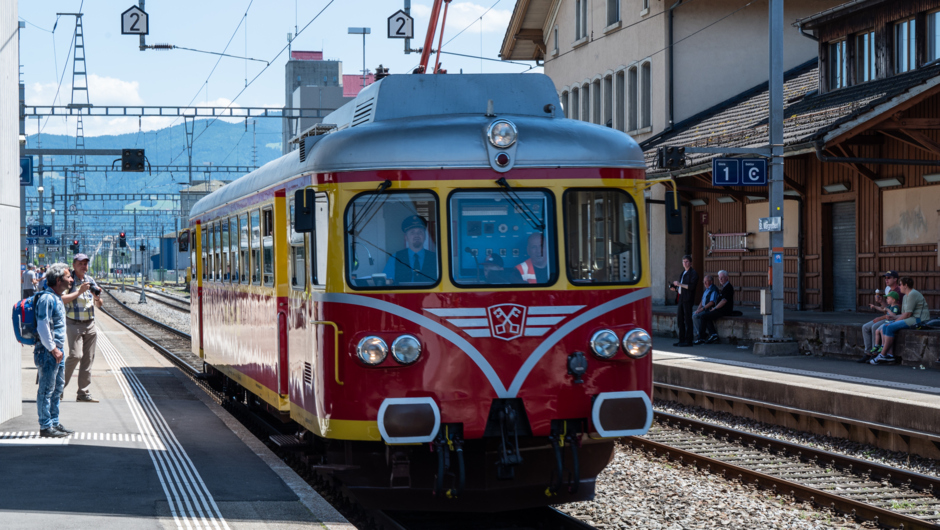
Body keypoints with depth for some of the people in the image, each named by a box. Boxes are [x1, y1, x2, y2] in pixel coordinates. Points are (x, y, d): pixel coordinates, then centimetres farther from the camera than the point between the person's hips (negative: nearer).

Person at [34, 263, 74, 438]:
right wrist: (53, 349, -18)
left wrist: (59, 349, 18)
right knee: (46, 389, -4)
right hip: (48, 351, -10)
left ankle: (54, 423, 23)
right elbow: (42, 327, -21)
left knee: (57, 388, 15)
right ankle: (45, 427, 0)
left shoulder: (57, 298, 14)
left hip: (57, 351, 10)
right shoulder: (47, 298, -17)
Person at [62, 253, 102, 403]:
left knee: (88, 359, 4)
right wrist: (79, 292, -22)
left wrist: (97, 297, -7)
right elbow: (62, 299, -19)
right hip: (74, 323, -6)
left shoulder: (90, 280, 12)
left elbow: (99, 305, 14)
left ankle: (84, 393, 8)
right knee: (75, 355, -16)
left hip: (90, 324, 6)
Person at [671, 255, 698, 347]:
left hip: (687, 299, -9)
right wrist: (675, 288, 8)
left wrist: (680, 284, -17)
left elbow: (691, 286, -16)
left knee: (687, 319, -7)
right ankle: (682, 340, 14)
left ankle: (688, 340, -4)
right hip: (681, 298, 9)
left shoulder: (693, 273, -5)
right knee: (680, 319, 8)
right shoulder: (683, 273, 21)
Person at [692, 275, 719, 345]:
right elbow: (702, 301, 23)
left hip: (709, 310, -10)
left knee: (695, 316, -27)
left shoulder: (714, 290, -11)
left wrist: (702, 309, -21)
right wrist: (698, 309, 6)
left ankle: (701, 337, -22)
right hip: (704, 309, 10)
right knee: (691, 315, -5)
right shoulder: (706, 290, 20)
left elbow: (712, 302, -21)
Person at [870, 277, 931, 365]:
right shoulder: (905, 297, 23)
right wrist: (893, 317, 2)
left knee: (890, 328, -21)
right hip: (911, 319, 11)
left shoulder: (912, 294, -11)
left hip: (918, 320, -11)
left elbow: (908, 314, -18)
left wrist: (895, 321, -10)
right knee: (884, 328, -1)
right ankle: (890, 355, -12)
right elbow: (904, 314, 21)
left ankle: (882, 355, -16)